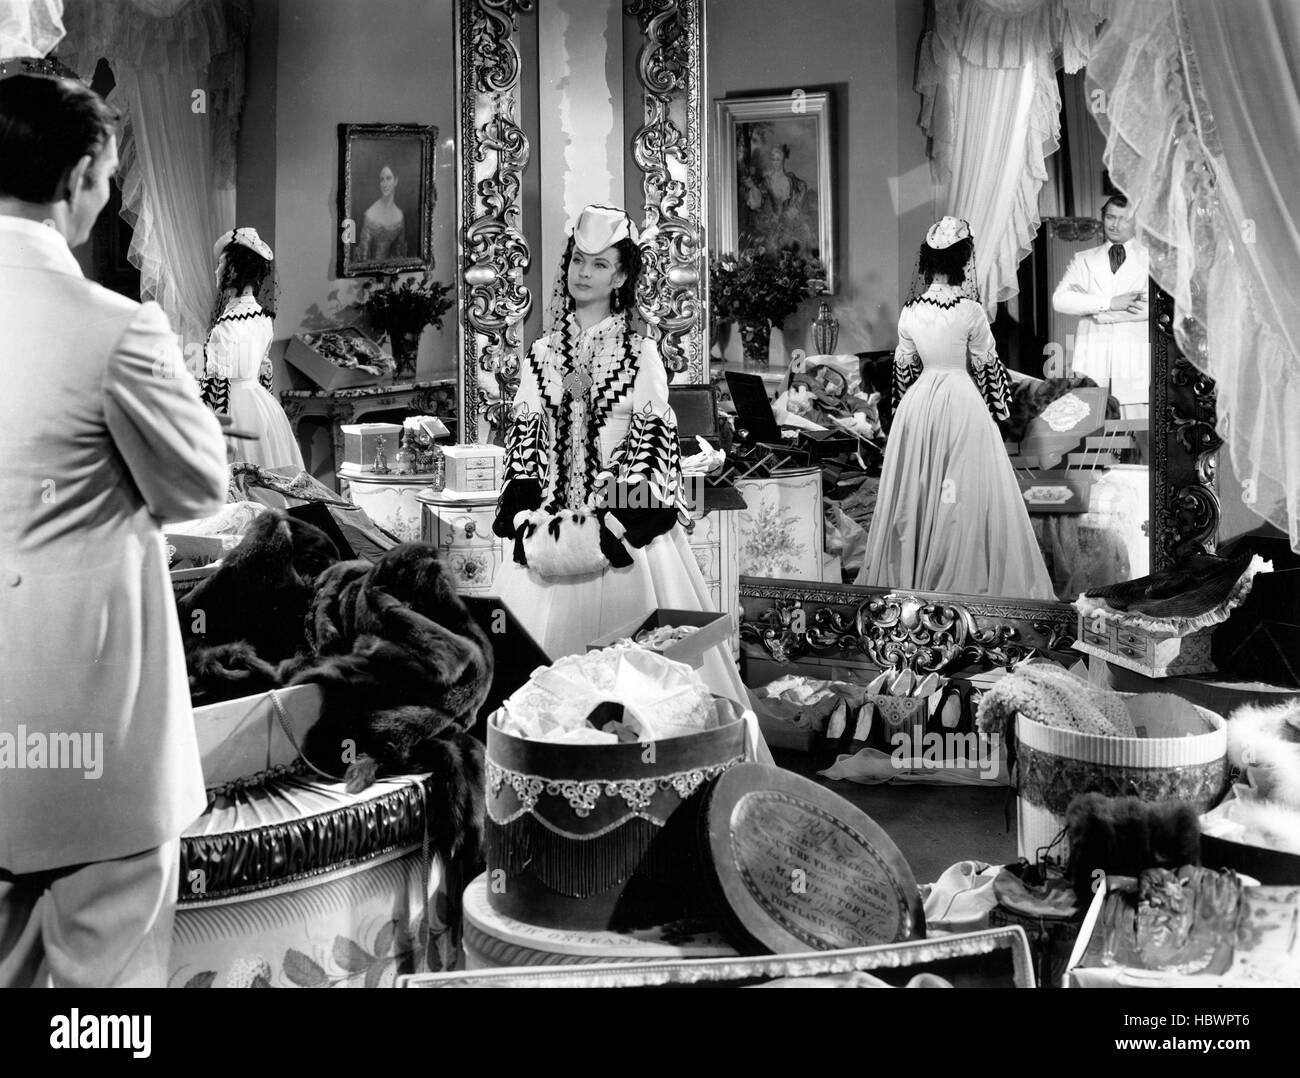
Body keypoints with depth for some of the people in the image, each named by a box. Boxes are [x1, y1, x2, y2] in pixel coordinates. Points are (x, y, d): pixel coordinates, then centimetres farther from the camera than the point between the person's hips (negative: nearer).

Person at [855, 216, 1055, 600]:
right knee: (964, 491, 3)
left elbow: (904, 364, 9)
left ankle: (909, 572, 19)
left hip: (918, 401, 4)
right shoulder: (970, 312, -12)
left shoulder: (910, 312, -1)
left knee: (917, 488, 12)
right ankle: (964, 574, 7)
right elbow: (985, 364, -3)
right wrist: (994, 404, 14)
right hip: (962, 400, -4)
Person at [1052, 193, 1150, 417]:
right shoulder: (1083, 260, 17)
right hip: (1091, 359, 1)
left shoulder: (1150, 259, 11)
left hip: (1134, 358, -1)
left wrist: (1094, 307, -8)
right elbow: (1059, 300, 1)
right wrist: (1110, 303, -11)